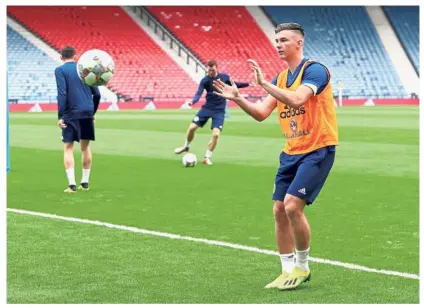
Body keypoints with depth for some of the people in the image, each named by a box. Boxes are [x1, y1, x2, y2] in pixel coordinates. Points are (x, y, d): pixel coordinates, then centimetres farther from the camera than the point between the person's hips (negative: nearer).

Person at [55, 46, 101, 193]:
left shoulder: (60, 70, -1)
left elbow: (62, 94, -12)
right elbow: (96, 94, 10)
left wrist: (60, 116, -11)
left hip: (71, 114, -4)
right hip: (87, 113, 4)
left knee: (68, 148, 1)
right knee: (85, 147, 15)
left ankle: (72, 184, -9)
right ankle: (85, 182, 19)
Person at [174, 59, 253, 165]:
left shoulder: (224, 77, -4)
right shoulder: (205, 80, -10)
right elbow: (199, 93, -19)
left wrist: (247, 84, 9)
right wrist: (193, 101, -40)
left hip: (219, 111, 0)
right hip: (207, 108, 0)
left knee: (216, 134, -15)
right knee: (192, 127, -3)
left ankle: (207, 157, 2)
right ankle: (186, 146, 27)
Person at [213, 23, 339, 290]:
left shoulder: (314, 70, -13)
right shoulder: (280, 78, 12)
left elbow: (297, 100, -30)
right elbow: (261, 114, 8)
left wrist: (264, 84, -30)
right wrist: (238, 99, -6)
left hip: (318, 150, -8)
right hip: (291, 153, 8)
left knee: (293, 206, -17)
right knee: (279, 211, 4)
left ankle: (302, 267, 2)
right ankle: (288, 271, 16)